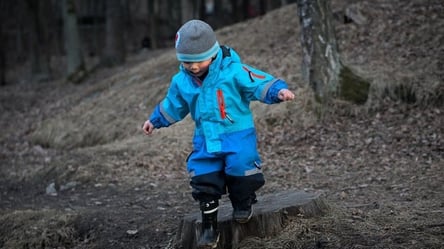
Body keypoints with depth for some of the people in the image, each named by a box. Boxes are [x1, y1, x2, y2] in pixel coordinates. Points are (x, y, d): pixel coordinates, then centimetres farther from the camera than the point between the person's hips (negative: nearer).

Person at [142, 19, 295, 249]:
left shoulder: (233, 71, -15)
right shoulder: (181, 81, 2)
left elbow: (259, 83, -14)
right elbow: (172, 105, 20)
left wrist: (279, 91, -31)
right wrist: (155, 120, 29)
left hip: (237, 134, -4)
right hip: (206, 139, 4)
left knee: (241, 168, -21)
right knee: (203, 180, -5)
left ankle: (243, 203, 12)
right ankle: (209, 225, 9)